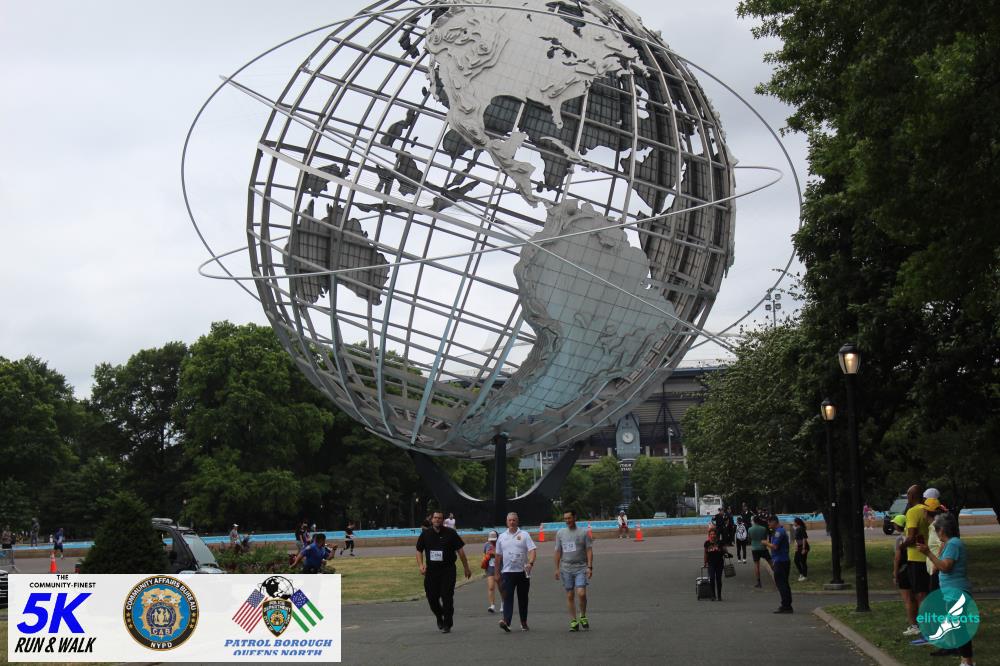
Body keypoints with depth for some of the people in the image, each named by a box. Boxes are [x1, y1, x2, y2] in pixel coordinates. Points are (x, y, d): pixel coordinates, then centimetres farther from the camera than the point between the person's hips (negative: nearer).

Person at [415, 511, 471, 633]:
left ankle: (447, 625, 0)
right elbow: (419, 551, 13)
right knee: (432, 597, 4)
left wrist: (466, 568, 6)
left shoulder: (450, 533, 0)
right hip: (431, 570, 3)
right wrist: (421, 565, -3)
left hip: (448, 570, -3)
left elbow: (460, 551, 4)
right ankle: (440, 618, 31)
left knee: (447, 598, -8)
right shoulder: (425, 534, 7)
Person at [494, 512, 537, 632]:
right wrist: (497, 573, 15)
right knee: (508, 597, -11)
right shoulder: (502, 537, 10)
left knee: (523, 598, 8)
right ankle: (506, 621, -23)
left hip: (523, 572, -1)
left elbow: (532, 550, -8)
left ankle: (524, 622, 18)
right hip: (507, 572, 1)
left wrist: (530, 563, -26)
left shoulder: (524, 535, 2)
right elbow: (498, 556, 15)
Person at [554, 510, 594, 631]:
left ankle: (583, 617, 8)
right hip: (566, 568, 3)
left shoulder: (583, 533, 1)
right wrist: (557, 568, 10)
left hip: (581, 568, -3)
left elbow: (589, 550, 1)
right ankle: (573, 622, 9)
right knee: (570, 596, 2)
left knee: (581, 593, -14)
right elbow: (558, 551, 13)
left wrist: (590, 567, -8)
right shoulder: (560, 533, 9)